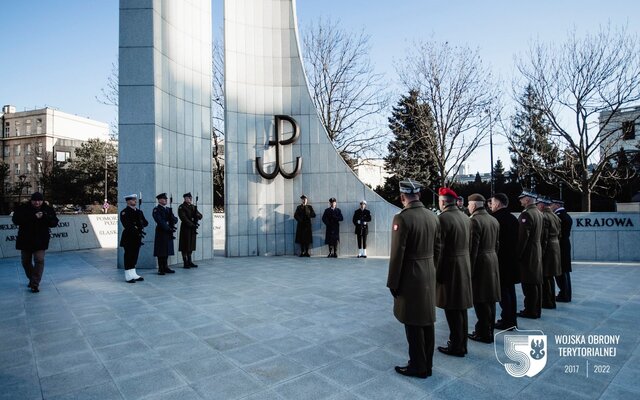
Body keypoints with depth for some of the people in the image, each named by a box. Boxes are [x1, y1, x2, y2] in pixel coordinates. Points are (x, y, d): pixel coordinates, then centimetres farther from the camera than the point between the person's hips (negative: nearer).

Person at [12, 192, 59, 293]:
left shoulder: (48, 209, -1)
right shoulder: (22, 208, -3)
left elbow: (54, 223, -3)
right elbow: (16, 220, -16)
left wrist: (44, 217, -22)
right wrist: (33, 217, -25)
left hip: (41, 240, -2)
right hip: (25, 240, 2)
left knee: (39, 260, -11)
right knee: (25, 261, 14)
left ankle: (35, 284, -7)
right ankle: (31, 279, 35)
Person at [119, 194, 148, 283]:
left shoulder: (139, 212, 16)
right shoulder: (124, 212, -7)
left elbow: (146, 222, 10)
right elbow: (127, 225, -19)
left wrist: (142, 224, -13)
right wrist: (136, 231, -29)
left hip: (137, 238, 7)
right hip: (128, 238, -7)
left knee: (134, 256, 12)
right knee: (128, 256, -1)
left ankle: (133, 275, 21)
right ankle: (128, 276, 6)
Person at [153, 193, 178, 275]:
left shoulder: (168, 209, 17)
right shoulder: (156, 210, -5)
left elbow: (175, 219, 13)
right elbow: (160, 221, -15)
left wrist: (173, 220, -10)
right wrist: (168, 228, -19)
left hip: (168, 233, 7)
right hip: (161, 232, -7)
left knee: (167, 250, 10)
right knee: (161, 251, -2)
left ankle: (165, 267, 18)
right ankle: (161, 269, 4)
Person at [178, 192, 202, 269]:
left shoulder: (193, 207, 15)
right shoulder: (181, 207, -7)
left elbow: (200, 216, 12)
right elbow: (184, 218, -16)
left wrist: (197, 215, -12)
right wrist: (192, 225, -21)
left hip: (193, 229, 7)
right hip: (185, 228, -7)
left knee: (191, 245, 11)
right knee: (185, 246, -1)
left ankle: (189, 262, 19)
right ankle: (185, 263, 6)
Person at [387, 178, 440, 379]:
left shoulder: (402, 218, -19)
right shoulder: (433, 216, 4)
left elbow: (397, 254, -18)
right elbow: (437, 249, 10)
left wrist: (393, 283, -9)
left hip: (410, 277, -7)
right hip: (429, 275, 7)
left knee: (414, 324, 6)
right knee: (427, 321, 16)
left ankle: (418, 366, 19)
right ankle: (427, 364, 30)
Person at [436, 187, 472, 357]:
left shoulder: (443, 218, -17)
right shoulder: (464, 217, 6)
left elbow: (439, 248, -17)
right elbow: (468, 243, 9)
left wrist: (437, 273, -11)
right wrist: (465, 263, 16)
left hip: (449, 267, -8)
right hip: (464, 266, 8)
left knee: (452, 309, 3)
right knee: (461, 307, 17)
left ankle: (456, 346, 14)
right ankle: (461, 343, 30)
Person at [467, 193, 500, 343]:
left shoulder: (475, 221, -16)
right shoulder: (494, 220, 10)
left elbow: (473, 248, -18)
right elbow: (496, 244, 14)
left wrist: (469, 270, -13)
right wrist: (494, 259, 21)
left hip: (480, 263, -8)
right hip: (493, 262, 9)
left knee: (480, 301, 1)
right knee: (489, 300, 15)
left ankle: (484, 334, 10)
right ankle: (488, 330, 26)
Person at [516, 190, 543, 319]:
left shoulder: (526, 214, -18)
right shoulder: (539, 213, 11)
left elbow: (523, 236, -20)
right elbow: (539, 234, 16)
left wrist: (518, 254, -15)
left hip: (528, 254, -9)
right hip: (537, 251, 9)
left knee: (529, 284, -2)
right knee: (536, 282, 14)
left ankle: (530, 311, 5)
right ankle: (536, 309, 23)